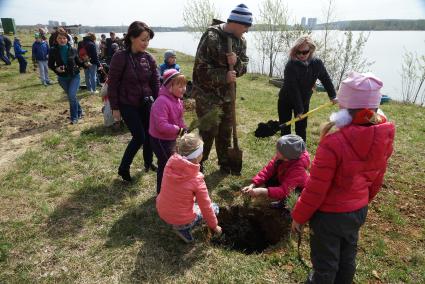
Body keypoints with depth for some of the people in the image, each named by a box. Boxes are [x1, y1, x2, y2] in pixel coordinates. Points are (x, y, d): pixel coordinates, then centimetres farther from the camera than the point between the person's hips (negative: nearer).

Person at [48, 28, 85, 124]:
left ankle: (74, 117, 1)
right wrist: (56, 69, -21)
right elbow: (50, 65, 0)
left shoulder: (73, 50, -7)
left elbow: (78, 62, 4)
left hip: (74, 76, -2)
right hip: (62, 78, 2)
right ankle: (79, 112, 36)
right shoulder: (53, 51, -7)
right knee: (71, 96, 13)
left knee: (72, 95, -15)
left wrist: (85, 64, -17)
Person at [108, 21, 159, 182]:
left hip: (146, 103, 5)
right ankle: (123, 168, 14)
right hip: (127, 105, -4)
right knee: (139, 137, -7)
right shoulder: (120, 57, -14)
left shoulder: (148, 58, 0)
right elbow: (112, 84, -10)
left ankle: (148, 163, 34)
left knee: (149, 134, 9)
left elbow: (155, 82, 5)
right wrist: (115, 108, -9)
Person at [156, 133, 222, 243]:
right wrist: (214, 226, 4)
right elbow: (206, 207, -11)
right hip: (181, 219, -5)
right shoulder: (196, 179, -25)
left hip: (161, 212, 6)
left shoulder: (171, 162, -15)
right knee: (214, 207, 16)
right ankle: (183, 228, 4)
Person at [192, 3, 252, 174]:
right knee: (208, 133, -2)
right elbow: (201, 69, -23)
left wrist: (236, 62, -19)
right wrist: (224, 76, -27)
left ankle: (225, 163, 32)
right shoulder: (211, 37, -20)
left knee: (225, 132, 14)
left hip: (227, 94, 7)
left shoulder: (240, 40, 3)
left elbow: (244, 67, 3)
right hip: (207, 95, -7)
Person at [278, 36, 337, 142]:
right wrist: (298, 109, -24)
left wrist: (332, 96, 10)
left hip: (304, 101, 3)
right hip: (286, 100, -3)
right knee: (285, 127, 6)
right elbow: (293, 89, -26)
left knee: (301, 129, 7)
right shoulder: (291, 65, -26)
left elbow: (326, 79, 4)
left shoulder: (317, 63, -13)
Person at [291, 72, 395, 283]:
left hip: (330, 215, -6)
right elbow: (377, 179, 5)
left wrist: (299, 216, -8)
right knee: (347, 258, 28)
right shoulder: (384, 138, -10)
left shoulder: (333, 143, -33)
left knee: (325, 265, 16)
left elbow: (316, 189, -24)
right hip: (358, 211, 6)